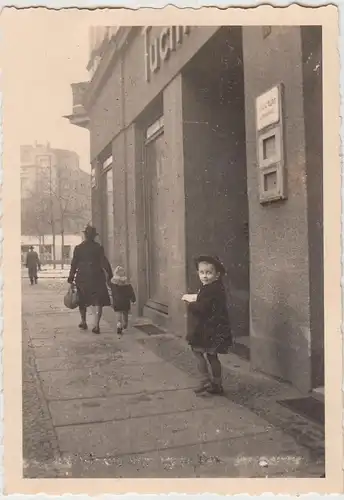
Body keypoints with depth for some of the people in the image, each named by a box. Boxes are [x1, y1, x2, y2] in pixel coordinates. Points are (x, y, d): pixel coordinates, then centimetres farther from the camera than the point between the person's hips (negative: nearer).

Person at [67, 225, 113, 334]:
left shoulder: (78, 248, 0)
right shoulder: (98, 248, -3)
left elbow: (74, 264, 0)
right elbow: (104, 262, -6)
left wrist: (71, 278, 4)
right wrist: (109, 275, -2)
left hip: (82, 277, 2)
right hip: (96, 277, -1)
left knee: (82, 300, 18)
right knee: (98, 301, 2)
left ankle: (83, 322, 30)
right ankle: (96, 325, -7)